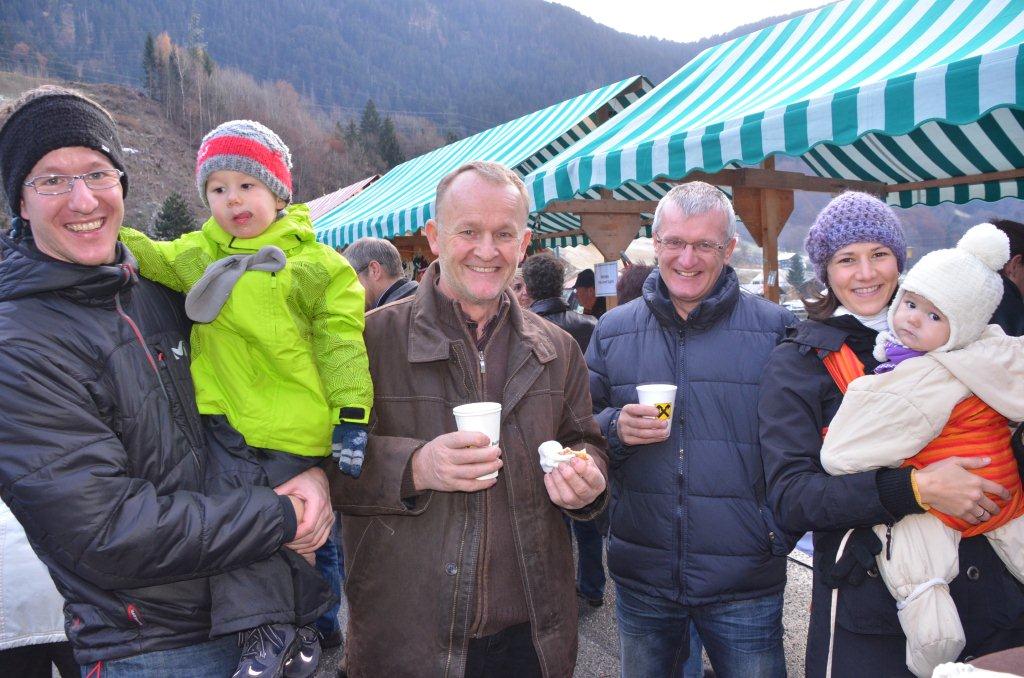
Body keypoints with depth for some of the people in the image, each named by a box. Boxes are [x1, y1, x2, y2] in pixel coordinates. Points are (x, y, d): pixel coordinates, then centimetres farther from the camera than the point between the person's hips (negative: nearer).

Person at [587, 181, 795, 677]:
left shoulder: (776, 328, -3)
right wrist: (615, 428, -12)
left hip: (745, 580, -2)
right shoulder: (613, 330, 4)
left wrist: (783, 527, -9)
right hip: (640, 577, 3)